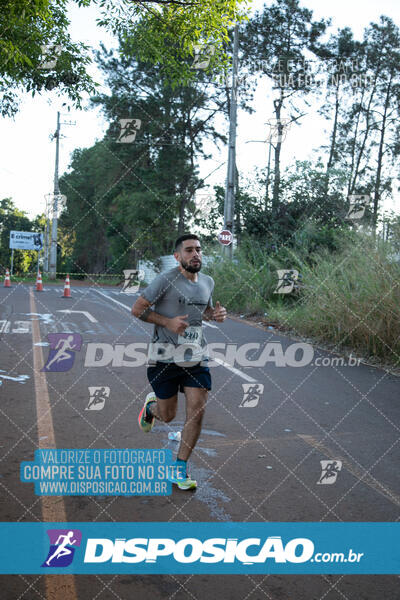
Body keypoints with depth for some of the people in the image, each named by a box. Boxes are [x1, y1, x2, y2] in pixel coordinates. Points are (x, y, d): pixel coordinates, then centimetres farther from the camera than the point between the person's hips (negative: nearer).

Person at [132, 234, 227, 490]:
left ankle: (180, 469, 11)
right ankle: (151, 406, 46)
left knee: (197, 411, -6)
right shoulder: (166, 280, -11)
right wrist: (168, 322, -20)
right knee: (168, 416, 8)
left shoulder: (208, 281, 8)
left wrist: (217, 314, 2)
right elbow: (137, 309, -8)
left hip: (196, 356, 4)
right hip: (166, 357, -4)